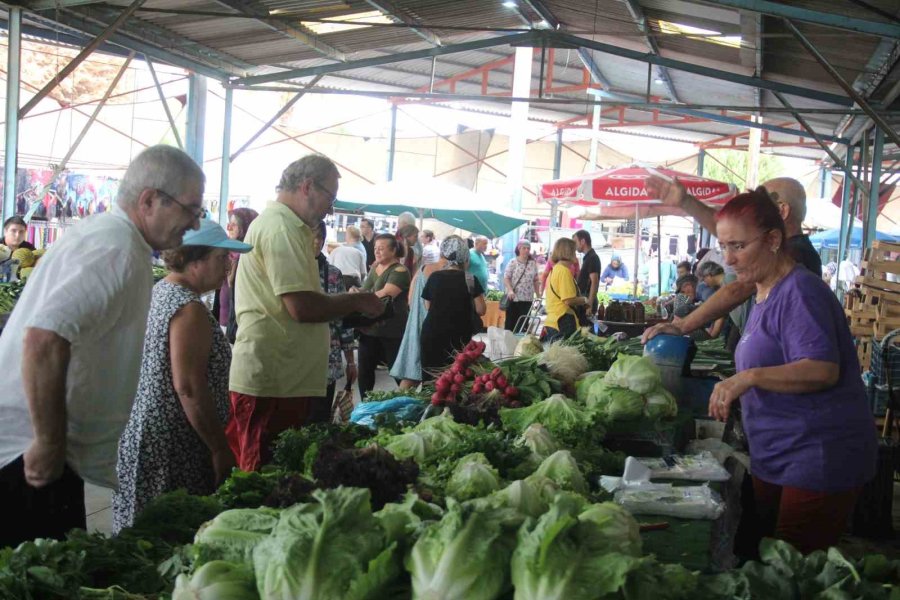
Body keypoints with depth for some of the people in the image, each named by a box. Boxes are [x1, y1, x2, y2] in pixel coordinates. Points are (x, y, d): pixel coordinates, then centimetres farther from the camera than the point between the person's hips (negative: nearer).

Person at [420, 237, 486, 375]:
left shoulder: (434, 277, 0)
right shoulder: (470, 279, -7)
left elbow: (428, 306, 9)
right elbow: (481, 310, -5)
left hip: (432, 335, 2)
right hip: (459, 337, -2)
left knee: (431, 378, 7)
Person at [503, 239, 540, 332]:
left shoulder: (533, 264, 7)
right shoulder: (513, 262, -2)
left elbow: (536, 280, 12)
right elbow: (506, 278, -6)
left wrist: (538, 295, 9)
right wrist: (510, 290, -20)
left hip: (528, 299, 2)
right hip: (514, 298, -2)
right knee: (510, 322, 1)